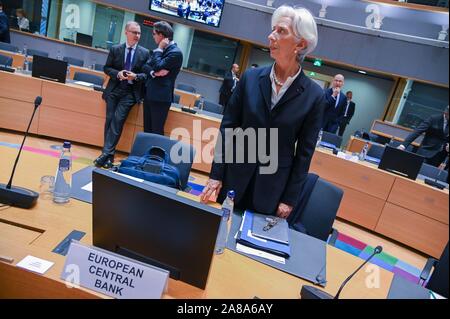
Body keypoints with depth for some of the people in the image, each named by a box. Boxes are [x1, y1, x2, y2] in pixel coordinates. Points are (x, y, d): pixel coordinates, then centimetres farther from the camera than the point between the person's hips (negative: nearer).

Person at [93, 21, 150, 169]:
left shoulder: (145, 53, 1)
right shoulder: (115, 49, 5)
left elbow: (147, 74, 1)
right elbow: (107, 68, 8)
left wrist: (136, 76, -18)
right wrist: (117, 73, -12)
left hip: (130, 92, -2)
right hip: (113, 90, 2)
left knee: (118, 120, -13)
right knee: (110, 120, 1)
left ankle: (106, 153, -12)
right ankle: (109, 153, 10)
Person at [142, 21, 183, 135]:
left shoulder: (176, 52, -12)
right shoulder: (161, 49, 15)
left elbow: (157, 67, -20)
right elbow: (146, 66, 10)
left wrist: (159, 49, -8)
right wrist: (153, 73, -11)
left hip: (161, 97, -9)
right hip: (149, 95, 9)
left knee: (157, 131, -4)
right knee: (147, 129, 12)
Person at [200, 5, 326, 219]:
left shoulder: (314, 95, -8)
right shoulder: (250, 77, -3)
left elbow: (304, 153, -4)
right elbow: (227, 127, -1)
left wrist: (290, 199, -3)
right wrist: (216, 175, -4)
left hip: (273, 187, -1)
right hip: (235, 177, 2)